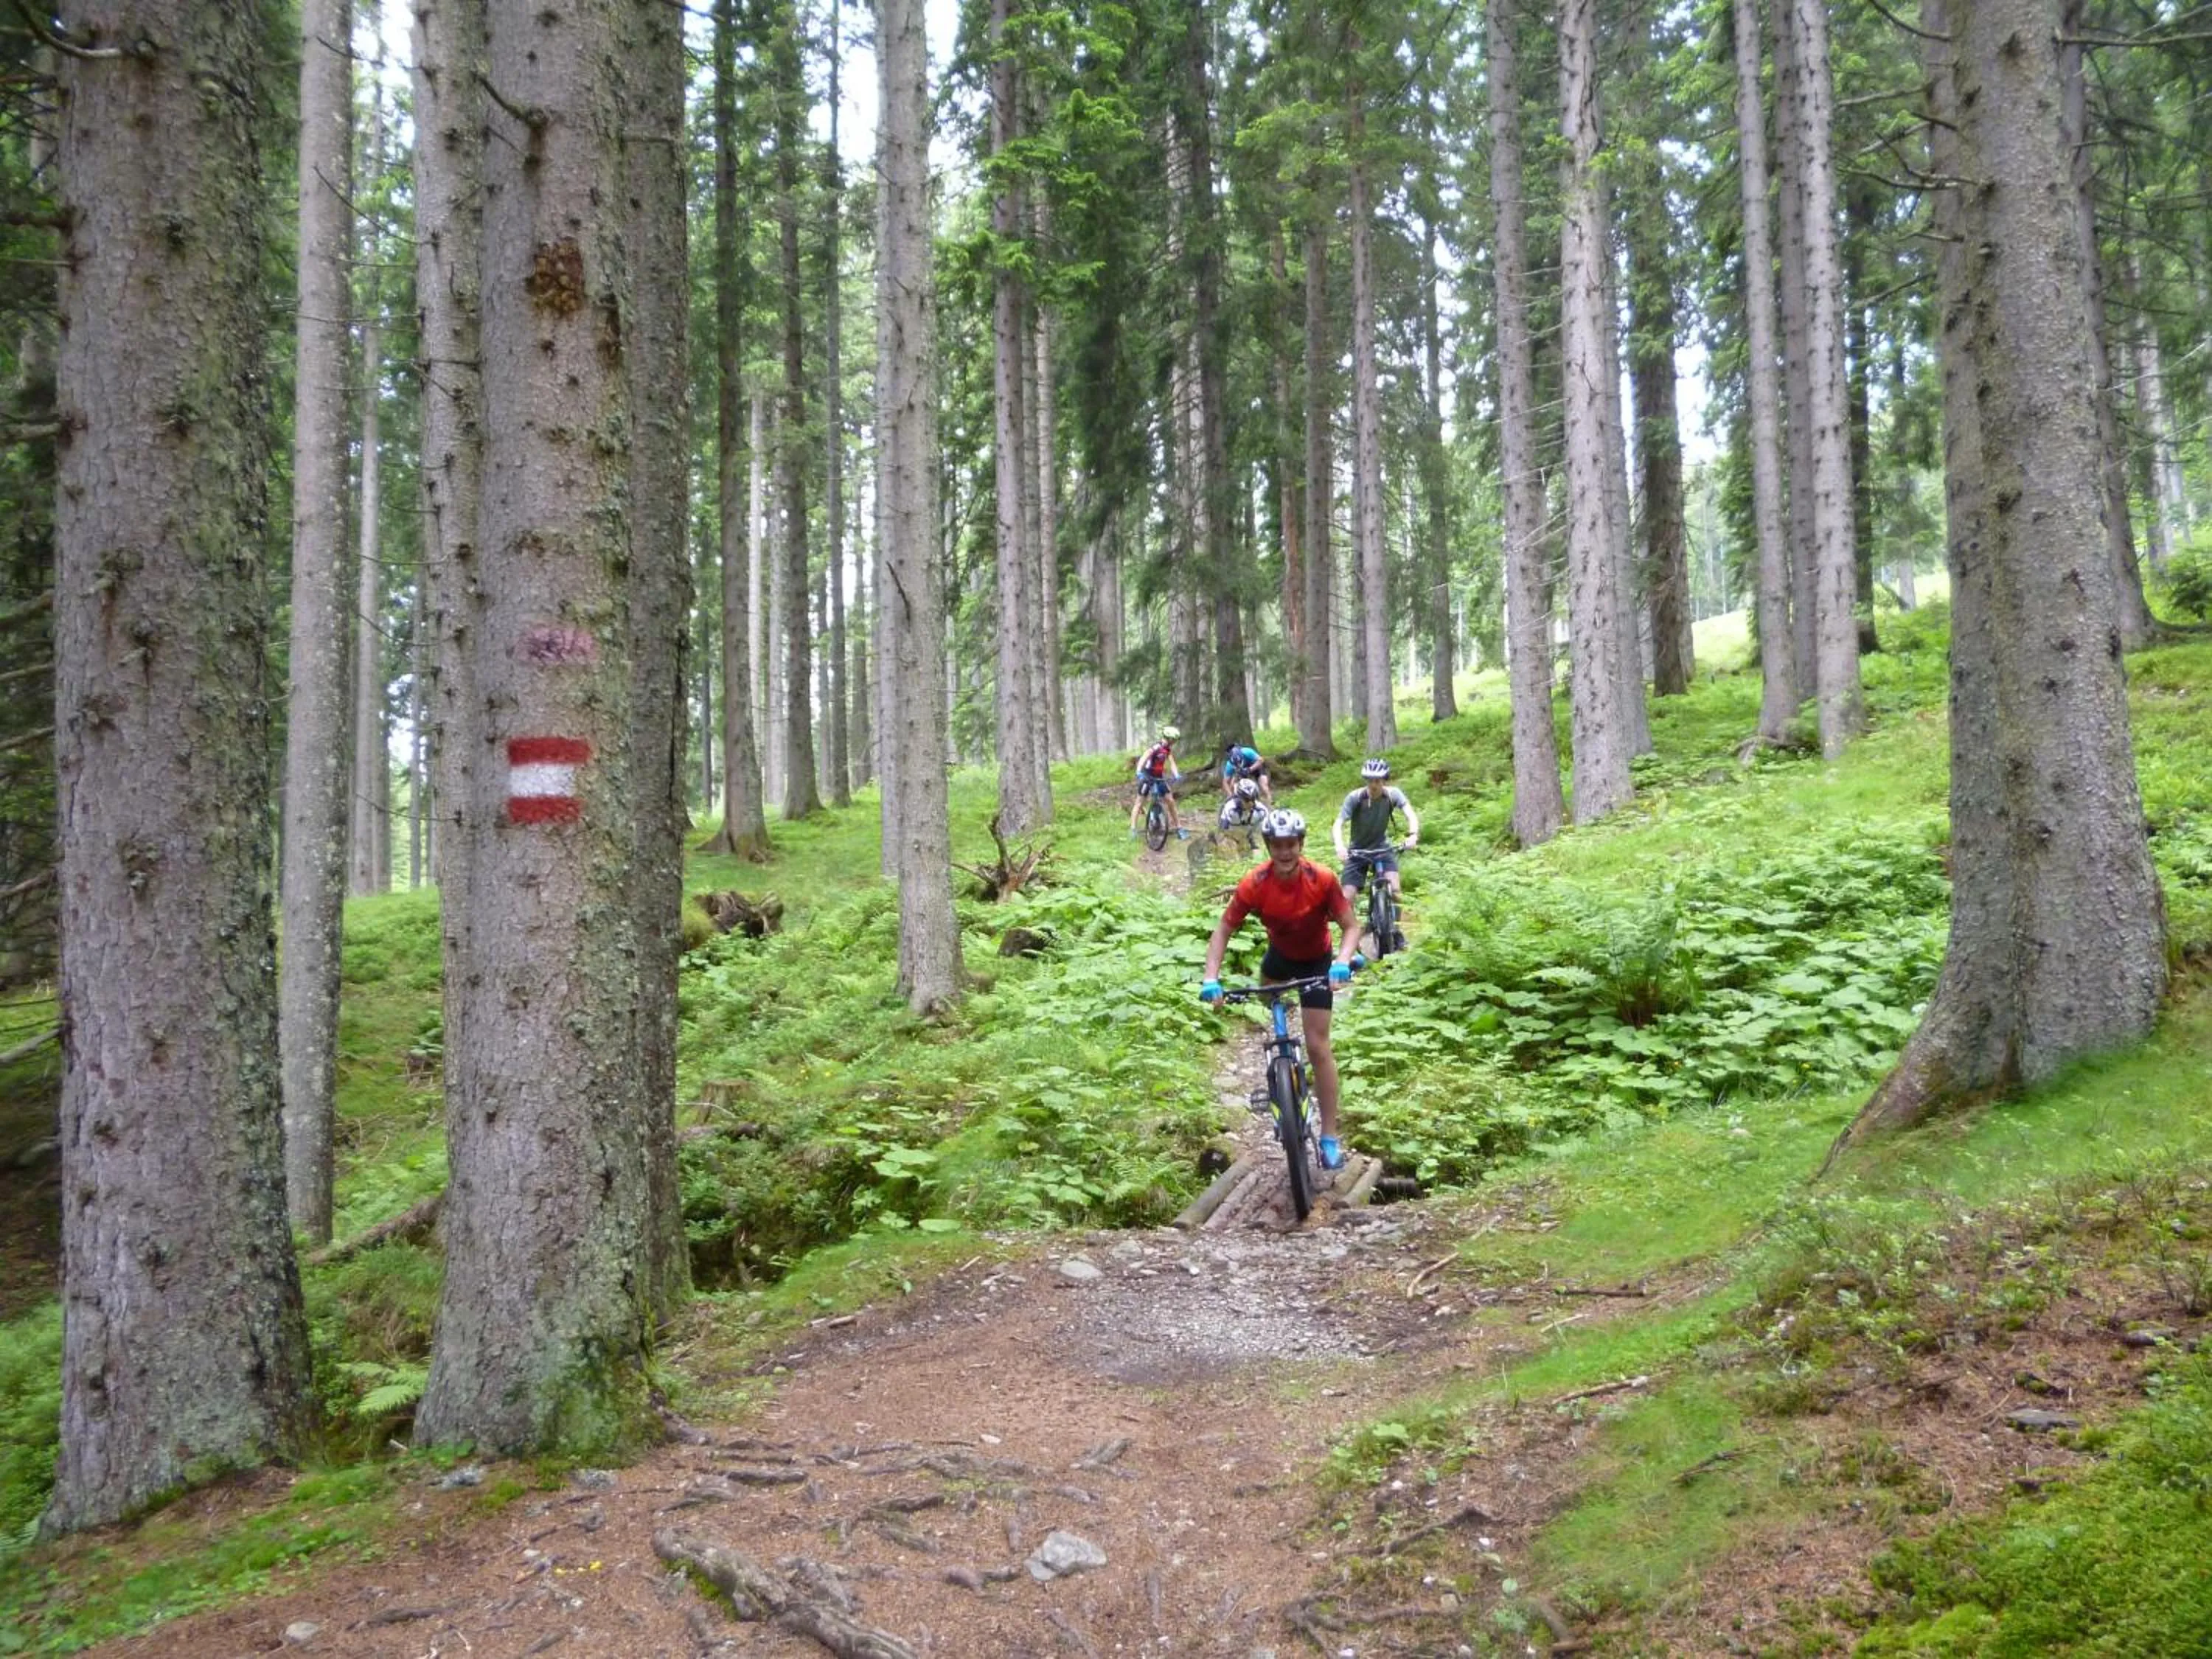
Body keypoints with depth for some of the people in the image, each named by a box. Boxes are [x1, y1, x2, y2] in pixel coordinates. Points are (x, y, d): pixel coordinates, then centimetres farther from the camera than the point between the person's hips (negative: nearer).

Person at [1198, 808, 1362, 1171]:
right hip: (1279, 954, 3)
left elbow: (1351, 927, -25)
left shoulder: (1322, 879, -30)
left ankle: (1330, 1137, -7)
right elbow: (1224, 929, -20)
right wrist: (1211, 978, -32)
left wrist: (1342, 962, -44)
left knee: (1318, 1046, -9)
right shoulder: (1255, 885, -27)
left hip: (1316, 962, -3)